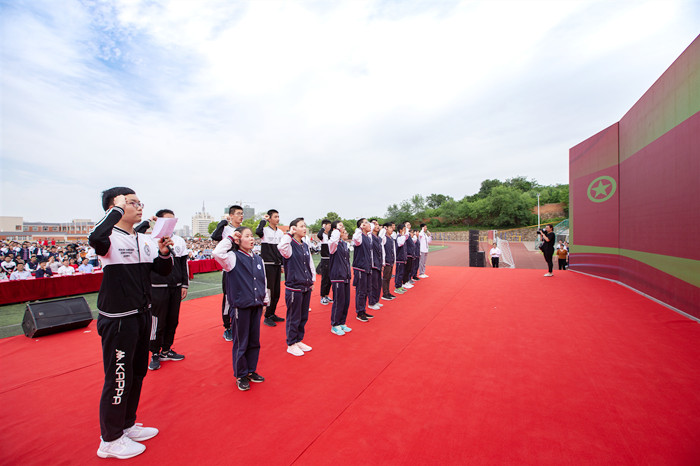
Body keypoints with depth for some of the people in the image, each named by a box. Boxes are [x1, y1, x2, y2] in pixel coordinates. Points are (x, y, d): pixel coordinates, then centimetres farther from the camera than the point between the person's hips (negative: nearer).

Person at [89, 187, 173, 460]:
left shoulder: (145, 240, 6)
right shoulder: (110, 238, -14)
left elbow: (163, 271, 6)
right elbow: (95, 238, -39)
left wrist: (164, 252, -13)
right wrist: (118, 209, -25)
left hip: (142, 315, 8)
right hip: (117, 319, -7)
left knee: (137, 373, 20)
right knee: (119, 378, 5)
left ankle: (127, 425, 39)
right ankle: (110, 440, 27)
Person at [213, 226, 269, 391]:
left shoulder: (258, 259, 8)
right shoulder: (233, 257, -8)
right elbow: (218, 253, -30)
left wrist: (264, 300, 18)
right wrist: (229, 238, -16)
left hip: (256, 306, 6)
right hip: (240, 307, -5)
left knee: (254, 341, 15)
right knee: (241, 343, 7)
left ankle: (251, 371, 33)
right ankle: (241, 375, 25)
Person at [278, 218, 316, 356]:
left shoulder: (305, 246, 10)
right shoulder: (290, 245, -12)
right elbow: (281, 246, -37)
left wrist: (312, 280, 14)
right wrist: (290, 233, -24)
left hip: (306, 288, 7)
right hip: (293, 288, -7)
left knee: (303, 316, 17)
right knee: (294, 318, 5)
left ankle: (298, 340, 33)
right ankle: (291, 345, 22)